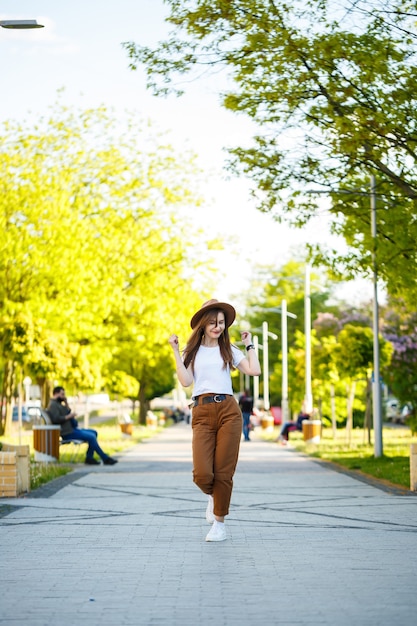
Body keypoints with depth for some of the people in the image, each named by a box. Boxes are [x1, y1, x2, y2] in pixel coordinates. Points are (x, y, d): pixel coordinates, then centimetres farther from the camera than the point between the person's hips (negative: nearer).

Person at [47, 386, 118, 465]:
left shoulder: (58, 404, 23)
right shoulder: (53, 405, -10)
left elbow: (68, 413, 20)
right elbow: (56, 419, -26)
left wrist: (66, 404, 10)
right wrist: (69, 416, -18)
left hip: (71, 429, 11)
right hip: (67, 433, -11)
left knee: (94, 432, 9)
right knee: (91, 436, -20)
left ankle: (89, 458, -1)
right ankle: (105, 458, -12)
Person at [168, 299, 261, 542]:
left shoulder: (229, 350, 13)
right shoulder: (192, 351, 13)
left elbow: (255, 370, 0)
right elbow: (186, 381, -2)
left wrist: (250, 344, 10)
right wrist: (176, 351, 0)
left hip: (229, 411, 1)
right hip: (202, 413, 0)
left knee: (223, 472, -2)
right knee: (202, 474, -13)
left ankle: (219, 523, 13)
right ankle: (213, 497, 22)